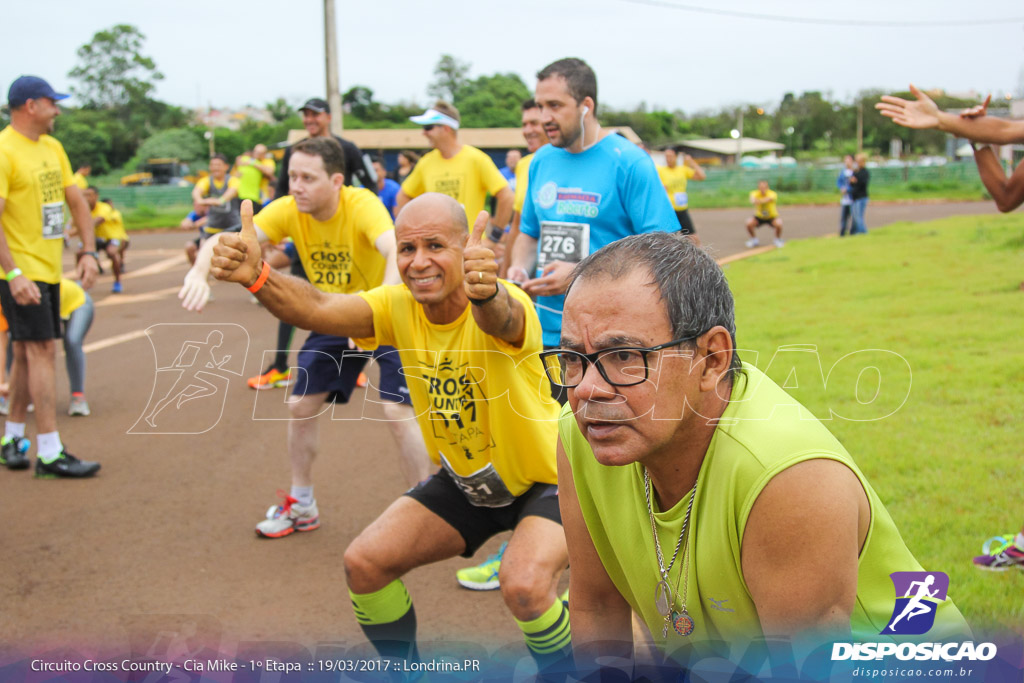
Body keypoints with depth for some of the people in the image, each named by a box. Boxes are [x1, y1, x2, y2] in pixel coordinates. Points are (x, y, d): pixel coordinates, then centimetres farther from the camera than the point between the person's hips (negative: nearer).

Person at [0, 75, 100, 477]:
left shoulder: (52, 148, 13)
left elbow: (77, 201, 18)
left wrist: (89, 252, 8)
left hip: (50, 270, 8)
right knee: (42, 353, -10)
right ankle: (50, 454, -6)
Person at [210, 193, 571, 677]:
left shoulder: (504, 304, -28)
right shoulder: (400, 307, -13)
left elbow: (499, 318, -54)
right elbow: (318, 310, -30)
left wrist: (485, 290, -78)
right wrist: (255, 276, -50)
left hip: (545, 479, -5)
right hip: (463, 480, 6)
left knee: (523, 584, -30)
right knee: (365, 562, -5)